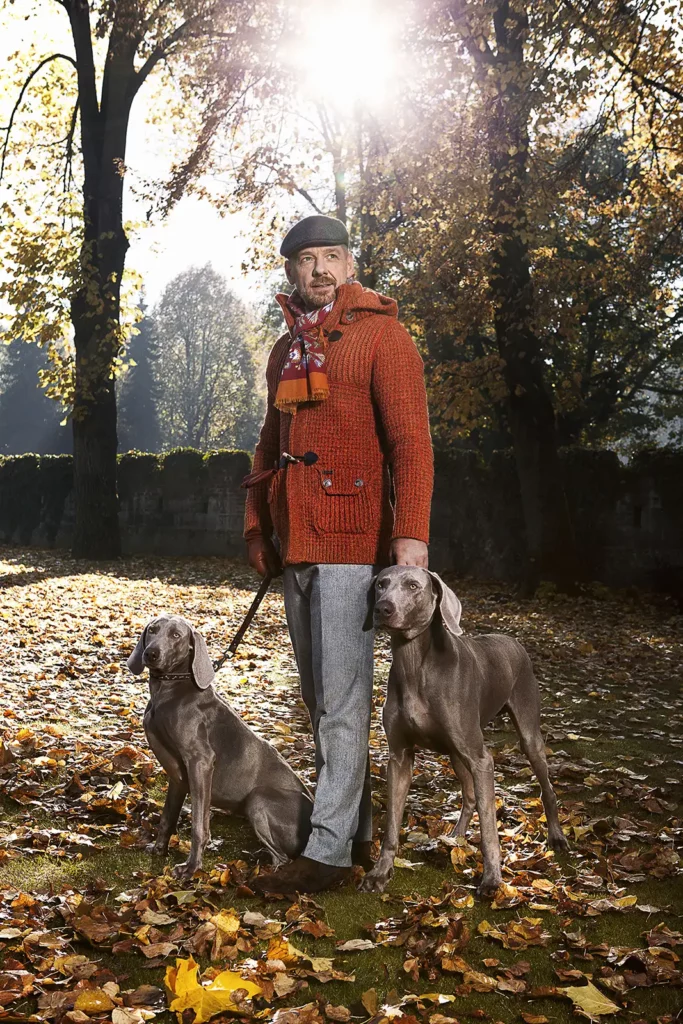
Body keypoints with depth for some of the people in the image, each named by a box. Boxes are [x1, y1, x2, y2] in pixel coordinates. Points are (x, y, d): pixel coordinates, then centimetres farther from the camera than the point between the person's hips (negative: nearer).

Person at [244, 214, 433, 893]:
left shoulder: (380, 335, -3)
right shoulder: (285, 351, 18)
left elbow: (410, 439, -12)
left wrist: (411, 532, -21)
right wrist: (258, 529, 16)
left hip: (352, 542, -8)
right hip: (296, 544, 8)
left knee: (341, 698, -7)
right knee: (319, 697, 12)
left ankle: (330, 850, 0)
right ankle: (357, 830, 24)